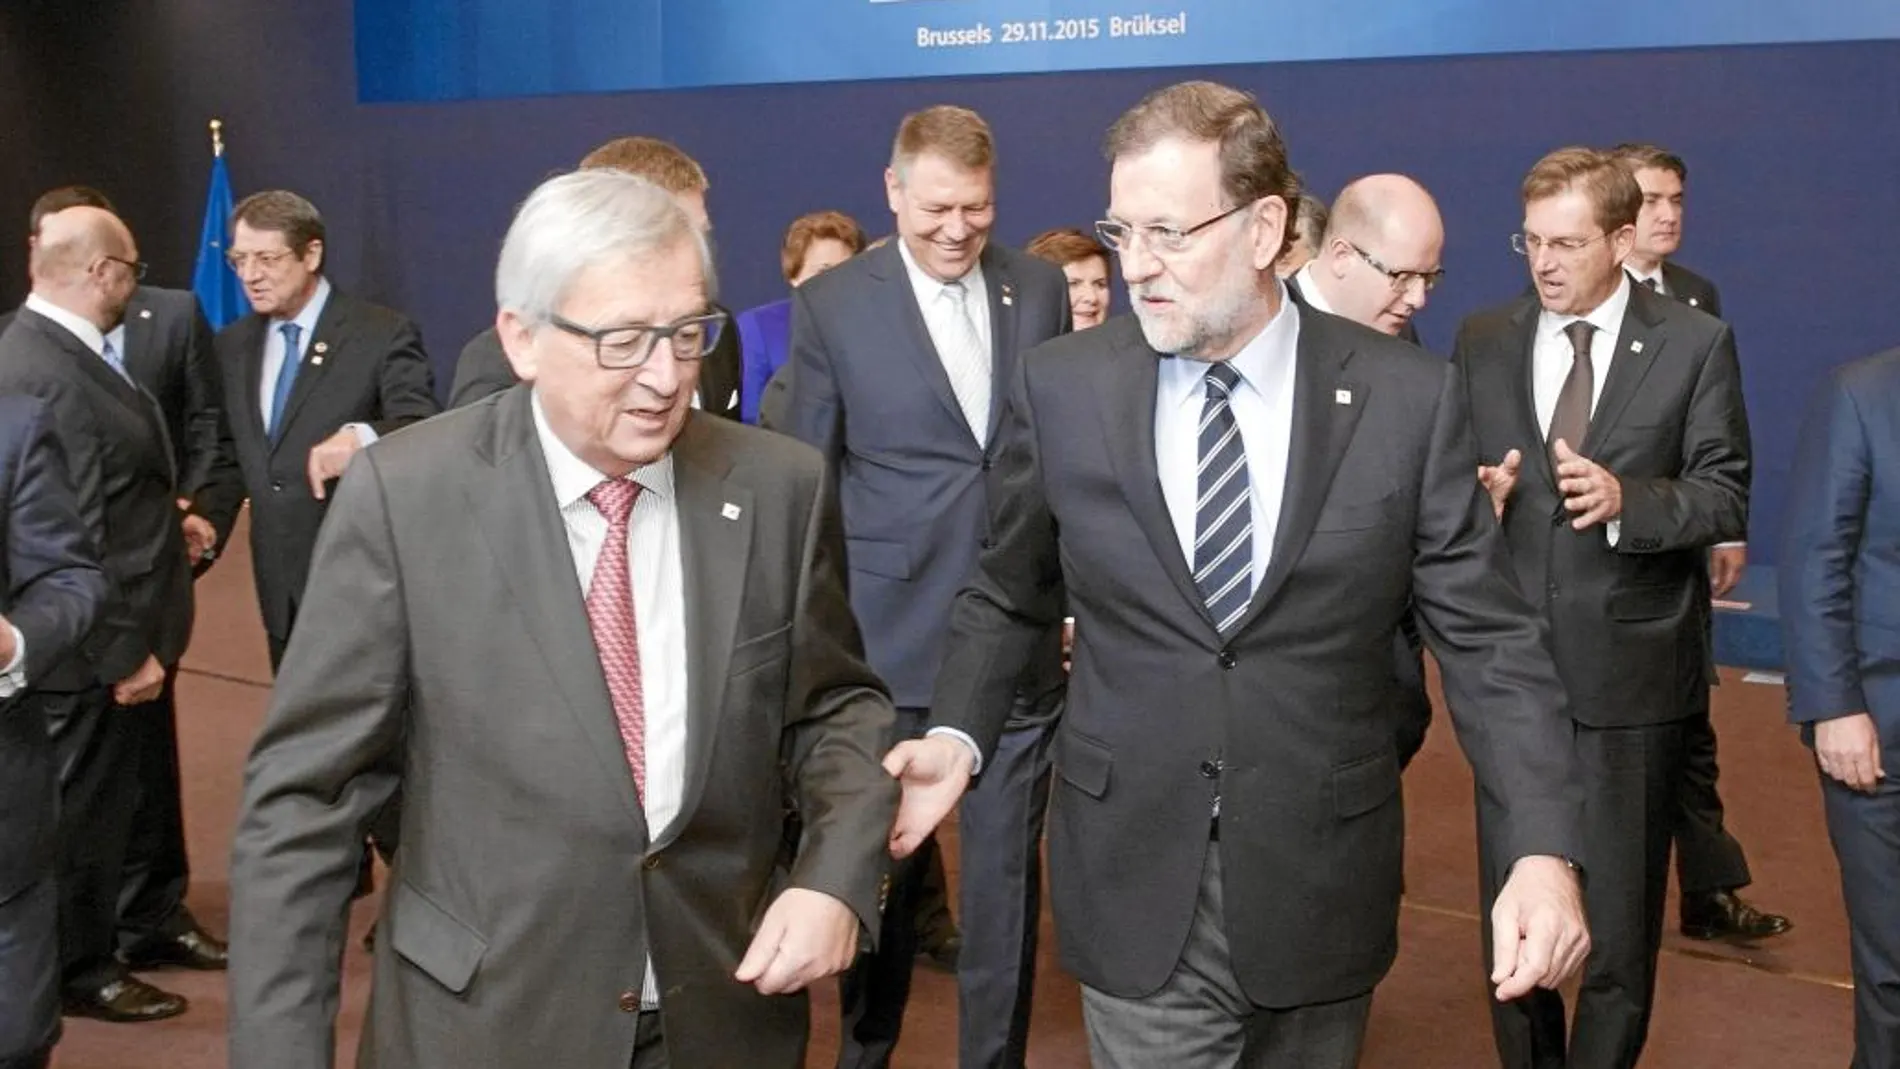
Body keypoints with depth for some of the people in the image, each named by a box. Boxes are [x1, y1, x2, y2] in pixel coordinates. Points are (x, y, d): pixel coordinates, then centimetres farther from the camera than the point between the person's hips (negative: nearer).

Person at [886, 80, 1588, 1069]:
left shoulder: (1408, 398, -7)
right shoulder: (1061, 388, -3)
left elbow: (1485, 636, -5)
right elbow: (1007, 598, 8)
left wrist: (1543, 848, -15)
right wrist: (957, 736, -9)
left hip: (1321, 886, 1)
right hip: (1135, 889, 0)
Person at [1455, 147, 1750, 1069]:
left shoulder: (1694, 344, -3)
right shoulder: (1481, 341, 5)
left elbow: (1726, 498, -6)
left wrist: (1628, 499, -24)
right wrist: (1474, 499, -16)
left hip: (1629, 671, -2)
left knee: (1618, 914, 9)